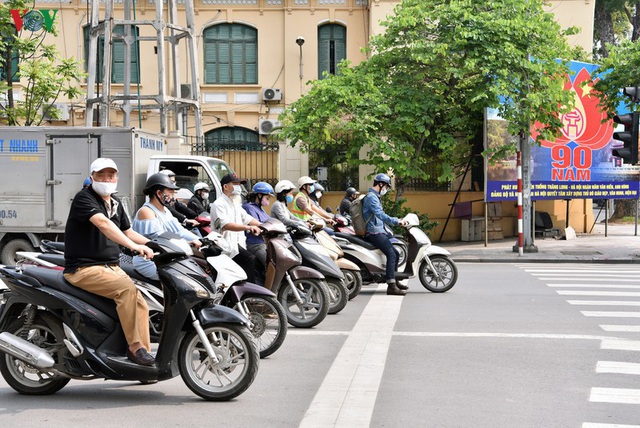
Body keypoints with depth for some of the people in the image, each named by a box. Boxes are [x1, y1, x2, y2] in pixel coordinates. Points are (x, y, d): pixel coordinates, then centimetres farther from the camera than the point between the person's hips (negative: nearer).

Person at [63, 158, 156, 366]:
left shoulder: (116, 204, 17)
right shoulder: (84, 198, -11)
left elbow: (128, 232, 23)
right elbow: (102, 223, -29)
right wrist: (133, 245, -42)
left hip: (111, 267, 8)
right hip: (84, 269, -8)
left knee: (140, 301, -7)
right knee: (127, 288, -29)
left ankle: (144, 351, -4)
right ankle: (134, 346, -26)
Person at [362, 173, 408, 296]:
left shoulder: (375, 197, 23)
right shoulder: (371, 197, -13)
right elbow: (380, 214, -25)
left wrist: (396, 220, 22)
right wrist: (396, 221, -27)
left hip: (379, 231, 11)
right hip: (374, 232, -11)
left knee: (396, 252, 14)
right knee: (391, 254, -22)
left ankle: (394, 280, 23)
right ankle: (391, 286, -26)